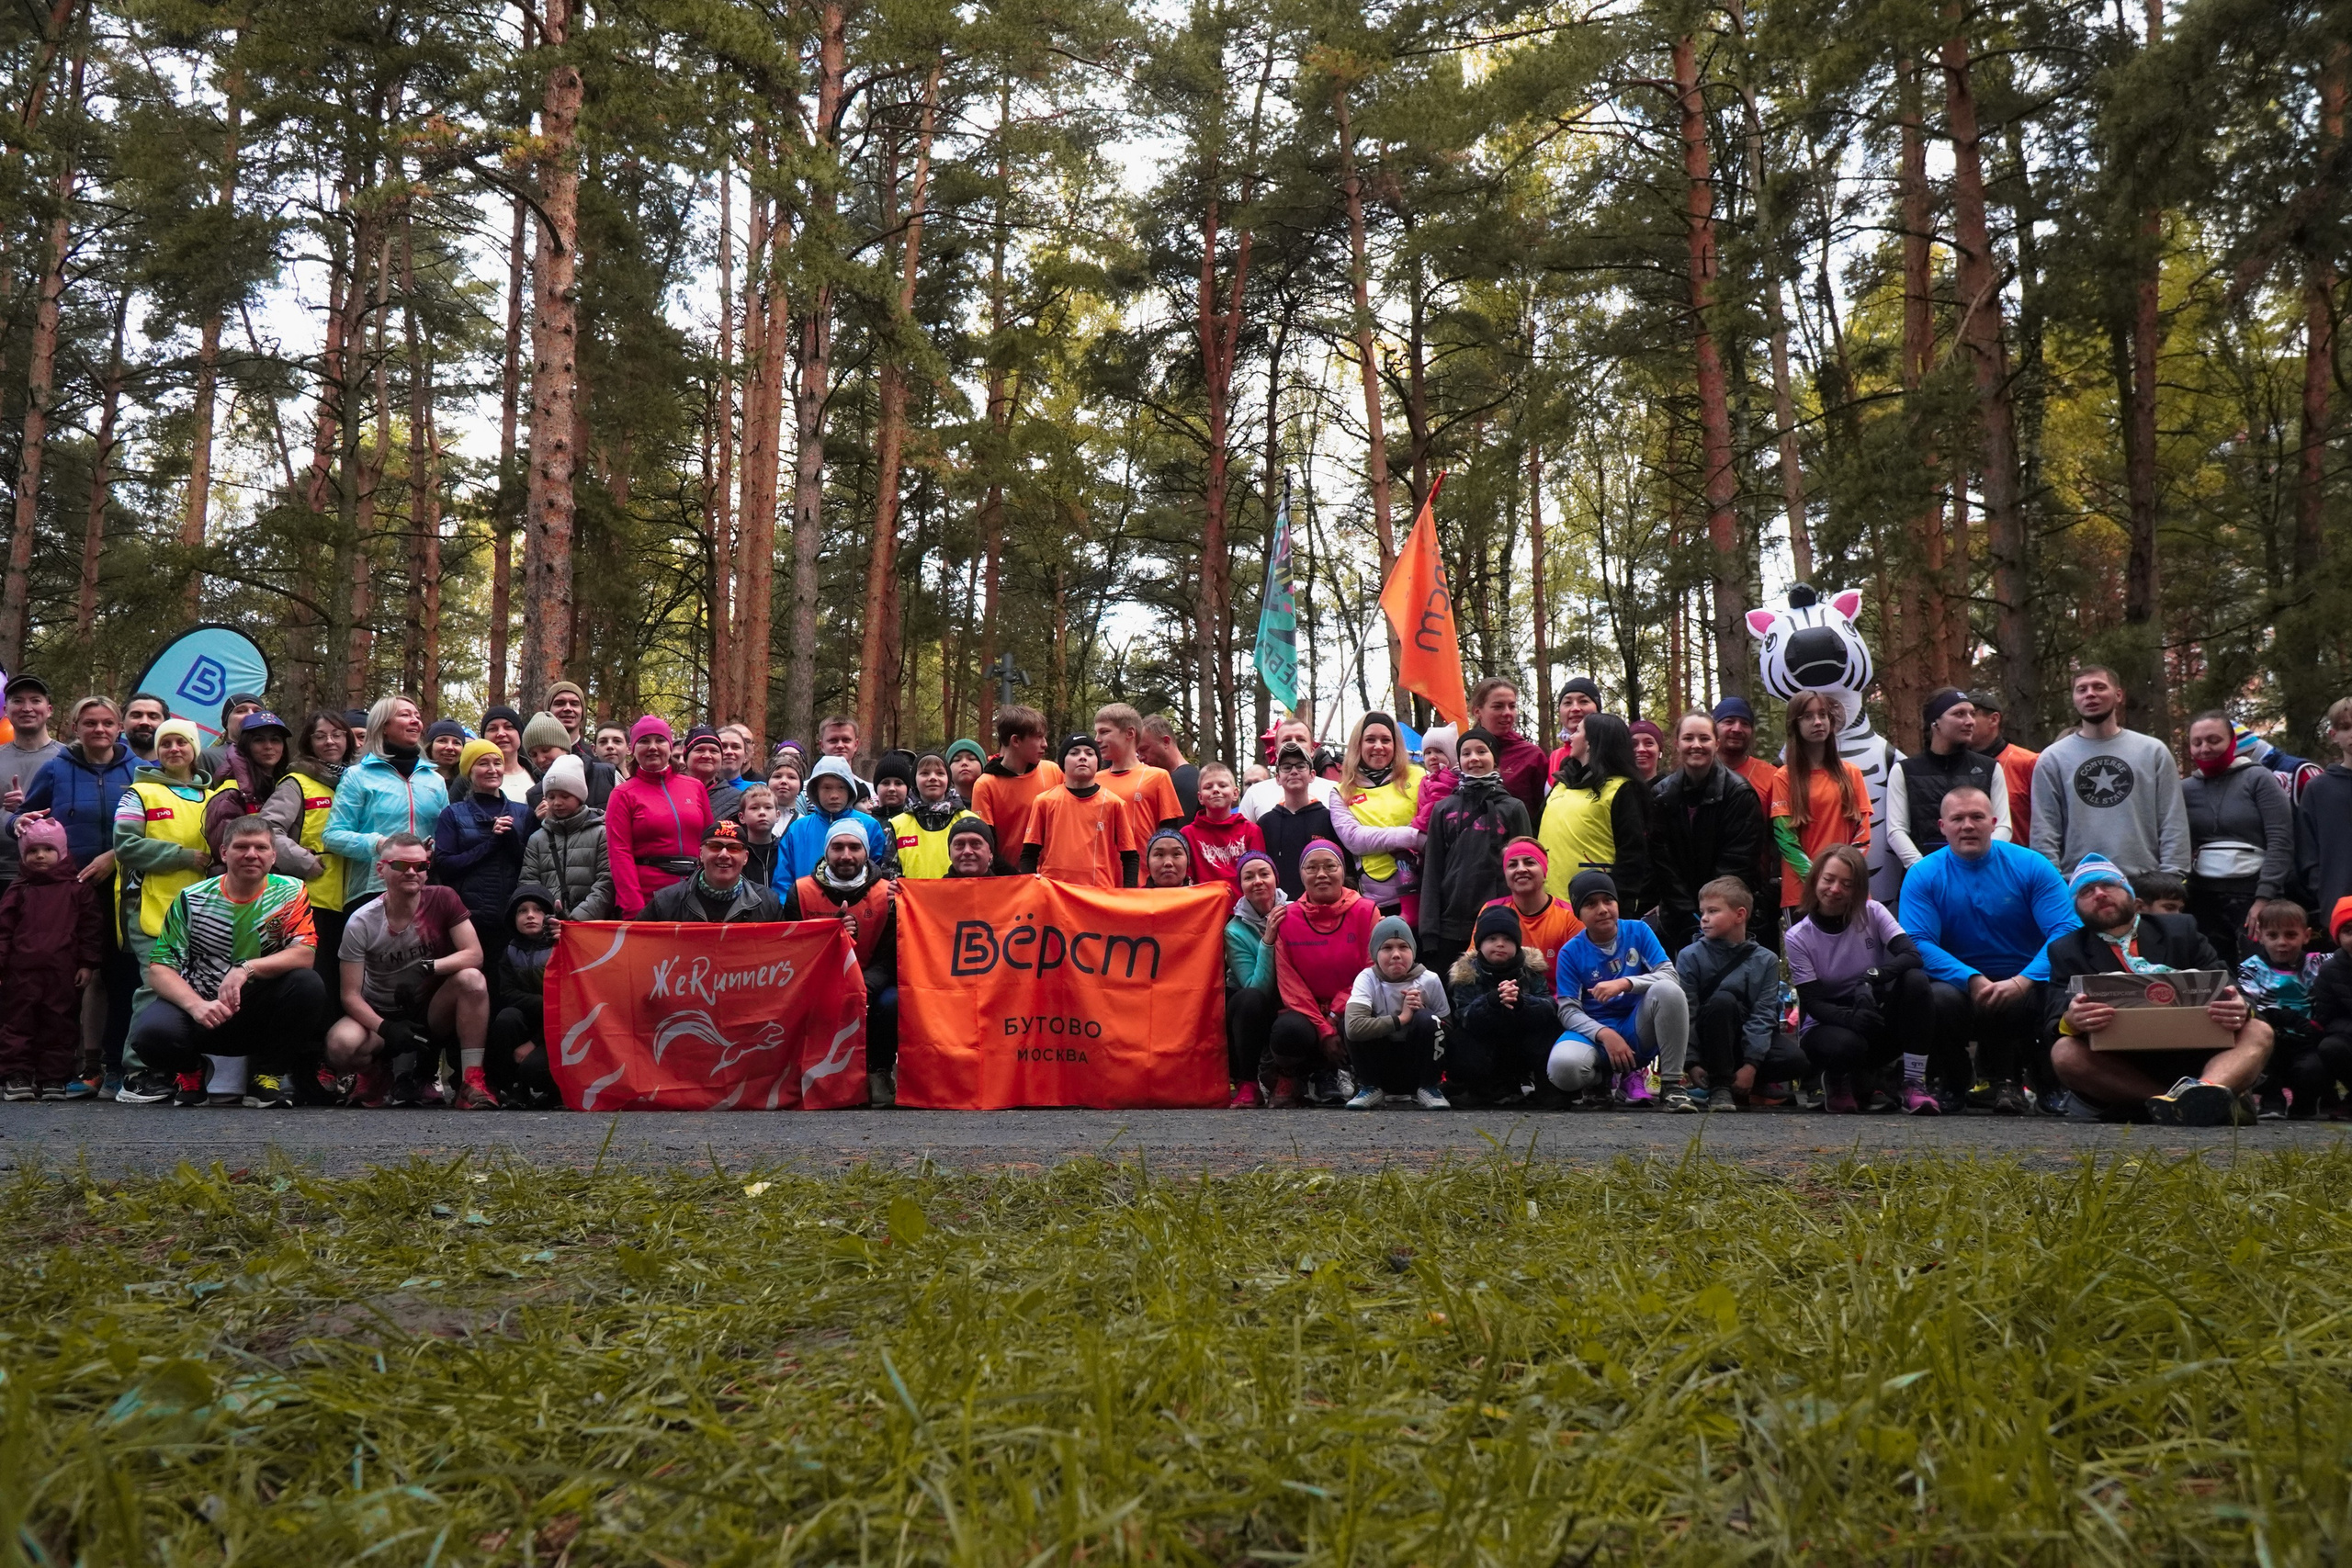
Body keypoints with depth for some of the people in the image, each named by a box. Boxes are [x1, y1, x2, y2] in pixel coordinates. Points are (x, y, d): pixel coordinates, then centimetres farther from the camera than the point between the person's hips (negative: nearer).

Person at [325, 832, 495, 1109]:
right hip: (380, 1014, 0)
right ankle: (380, 1070, 6)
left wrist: (427, 967, -32)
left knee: (473, 980, -31)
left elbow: (474, 955, -15)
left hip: (432, 1011, 0)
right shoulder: (361, 923, -11)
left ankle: (472, 1082, -27)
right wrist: (386, 1029, -28)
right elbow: (351, 995, -12)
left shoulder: (443, 899, -10)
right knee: (340, 1047, -32)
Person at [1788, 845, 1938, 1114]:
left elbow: (1913, 956, -19)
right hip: (1829, 1025, -2)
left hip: (1879, 1018, 2)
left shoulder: (1872, 913, -4)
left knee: (1915, 979, -27)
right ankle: (1838, 1082, 1)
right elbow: (1812, 1003, -14)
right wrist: (1851, 1017, -35)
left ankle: (1914, 1084, -22)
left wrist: (1873, 977, -39)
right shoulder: (1798, 937, -8)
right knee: (1844, 1044, -39)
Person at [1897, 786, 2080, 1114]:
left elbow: (2066, 931, -10)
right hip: (1960, 986, 0)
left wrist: (2022, 981, -26)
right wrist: (1972, 979, -25)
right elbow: (1917, 943, -10)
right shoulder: (1923, 876, 0)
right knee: (1939, 998, -35)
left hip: (2025, 988, 1)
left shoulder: (2031, 866, 0)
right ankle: (1953, 1082, -1)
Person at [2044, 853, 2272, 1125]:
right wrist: (2070, 1020, -28)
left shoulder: (2180, 929, 17)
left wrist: (2240, 1009, -20)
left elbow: (2227, 991, 6)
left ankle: (2210, 1089, -51)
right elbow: (2055, 1024, -2)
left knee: (2258, 1032, -19)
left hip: (2191, 1060, 2)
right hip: (2119, 1070, -2)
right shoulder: (2066, 951, 12)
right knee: (2064, 1052, -30)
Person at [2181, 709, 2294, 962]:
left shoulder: (2259, 779, 2)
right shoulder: (2185, 789, 11)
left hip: (2253, 892, -3)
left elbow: (2280, 842, -5)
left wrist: (2264, 897, -14)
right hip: (2203, 896, 3)